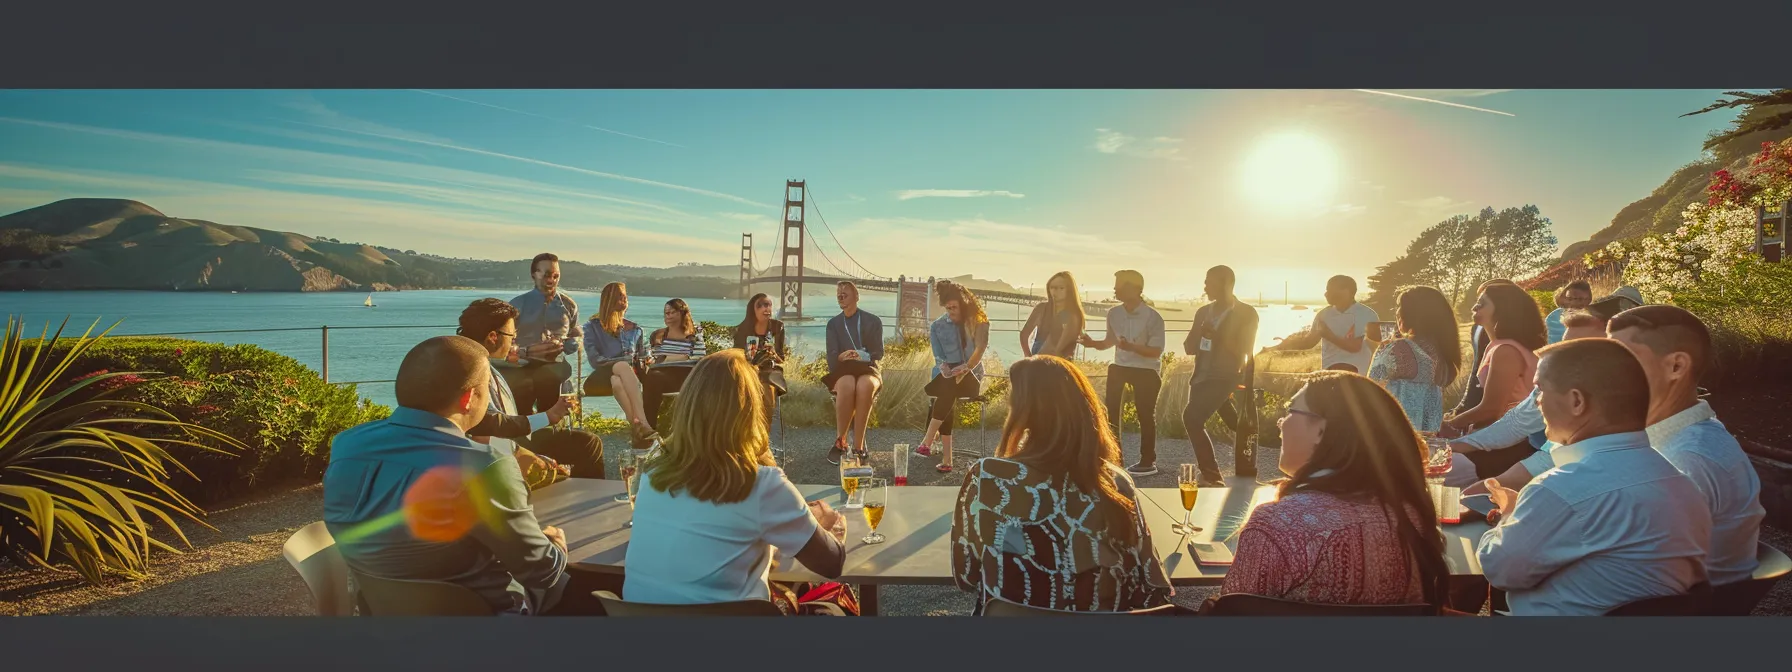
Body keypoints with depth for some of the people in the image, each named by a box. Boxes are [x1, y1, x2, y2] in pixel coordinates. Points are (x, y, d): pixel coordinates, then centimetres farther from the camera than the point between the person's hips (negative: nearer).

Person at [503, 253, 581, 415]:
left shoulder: (569, 305, 15)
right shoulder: (517, 304, 8)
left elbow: (577, 339, 14)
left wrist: (561, 345, -8)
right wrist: (526, 351, -17)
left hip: (555, 365, 1)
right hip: (521, 365, -1)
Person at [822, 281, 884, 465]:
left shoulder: (873, 321, 10)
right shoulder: (833, 323, 14)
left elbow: (879, 353, 3)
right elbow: (832, 356, 4)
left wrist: (863, 356, -16)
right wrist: (841, 357, -19)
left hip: (868, 369, 0)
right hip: (843, 371, 0)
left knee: (865, 386, -40)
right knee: (847, 386, -39)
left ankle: (858, 445, -38)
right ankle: (839, 442, -30)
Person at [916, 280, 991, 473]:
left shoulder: (978, 321, 3)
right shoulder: (937, 326, 9)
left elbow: (980, 348, -10)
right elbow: (938, 357, 4)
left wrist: (966, 367, -27)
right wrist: (943, 367, -20)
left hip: (971, 376, -1)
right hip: (947, 376, 1)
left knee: (949, 387, -36)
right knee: (948, 389, -35)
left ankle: (928, 441, -39)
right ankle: (946, 458, -39)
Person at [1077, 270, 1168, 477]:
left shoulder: (1153, 317, -17)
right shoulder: (1113, 313, -3)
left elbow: (1156, 351, -17)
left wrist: (1130, 347, -31)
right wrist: (1093, 343, -8)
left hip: (1146, 371, -5)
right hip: (1119, 366, 5)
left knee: (1145, 414, 2)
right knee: (1111, 411, 2)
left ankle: (1148, 461, 13)